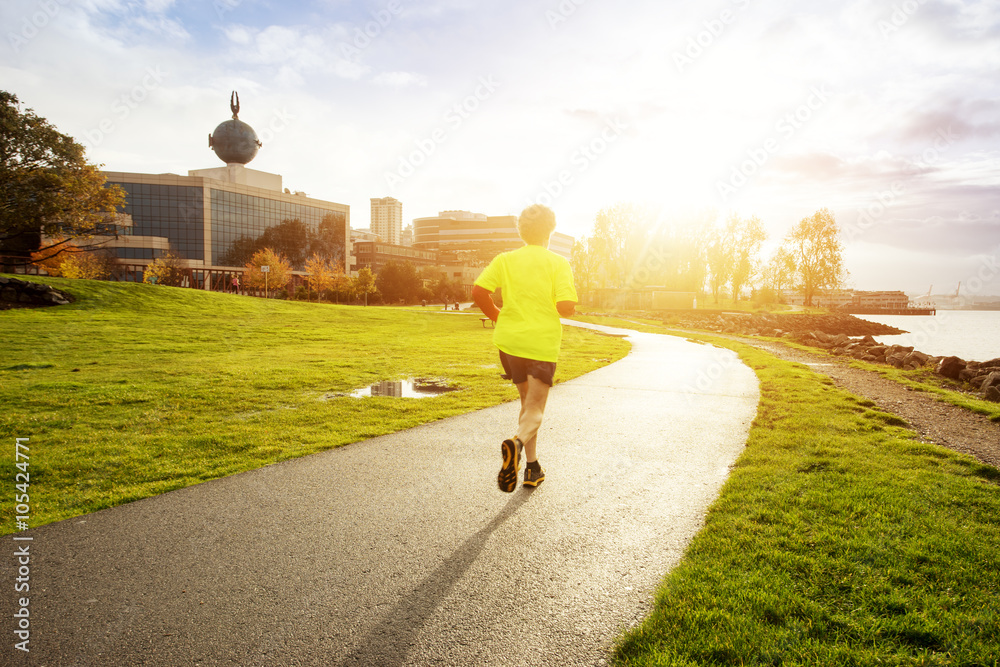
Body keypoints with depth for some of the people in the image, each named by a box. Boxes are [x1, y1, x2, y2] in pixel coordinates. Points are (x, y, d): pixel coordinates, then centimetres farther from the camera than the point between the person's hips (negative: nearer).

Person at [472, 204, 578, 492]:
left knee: (527, 401, 21)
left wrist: (497, 317, 9)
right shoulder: (558, 263, -3)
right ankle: (517, 443, -29)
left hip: (510, 341, 4)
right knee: (535, 409, 3)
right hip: (543, 343, -3)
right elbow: (566, 307, -14)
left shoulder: (505, 260, 5)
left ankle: (532, 466, 23)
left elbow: (478, 291, -7)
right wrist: (562, 308, 10)